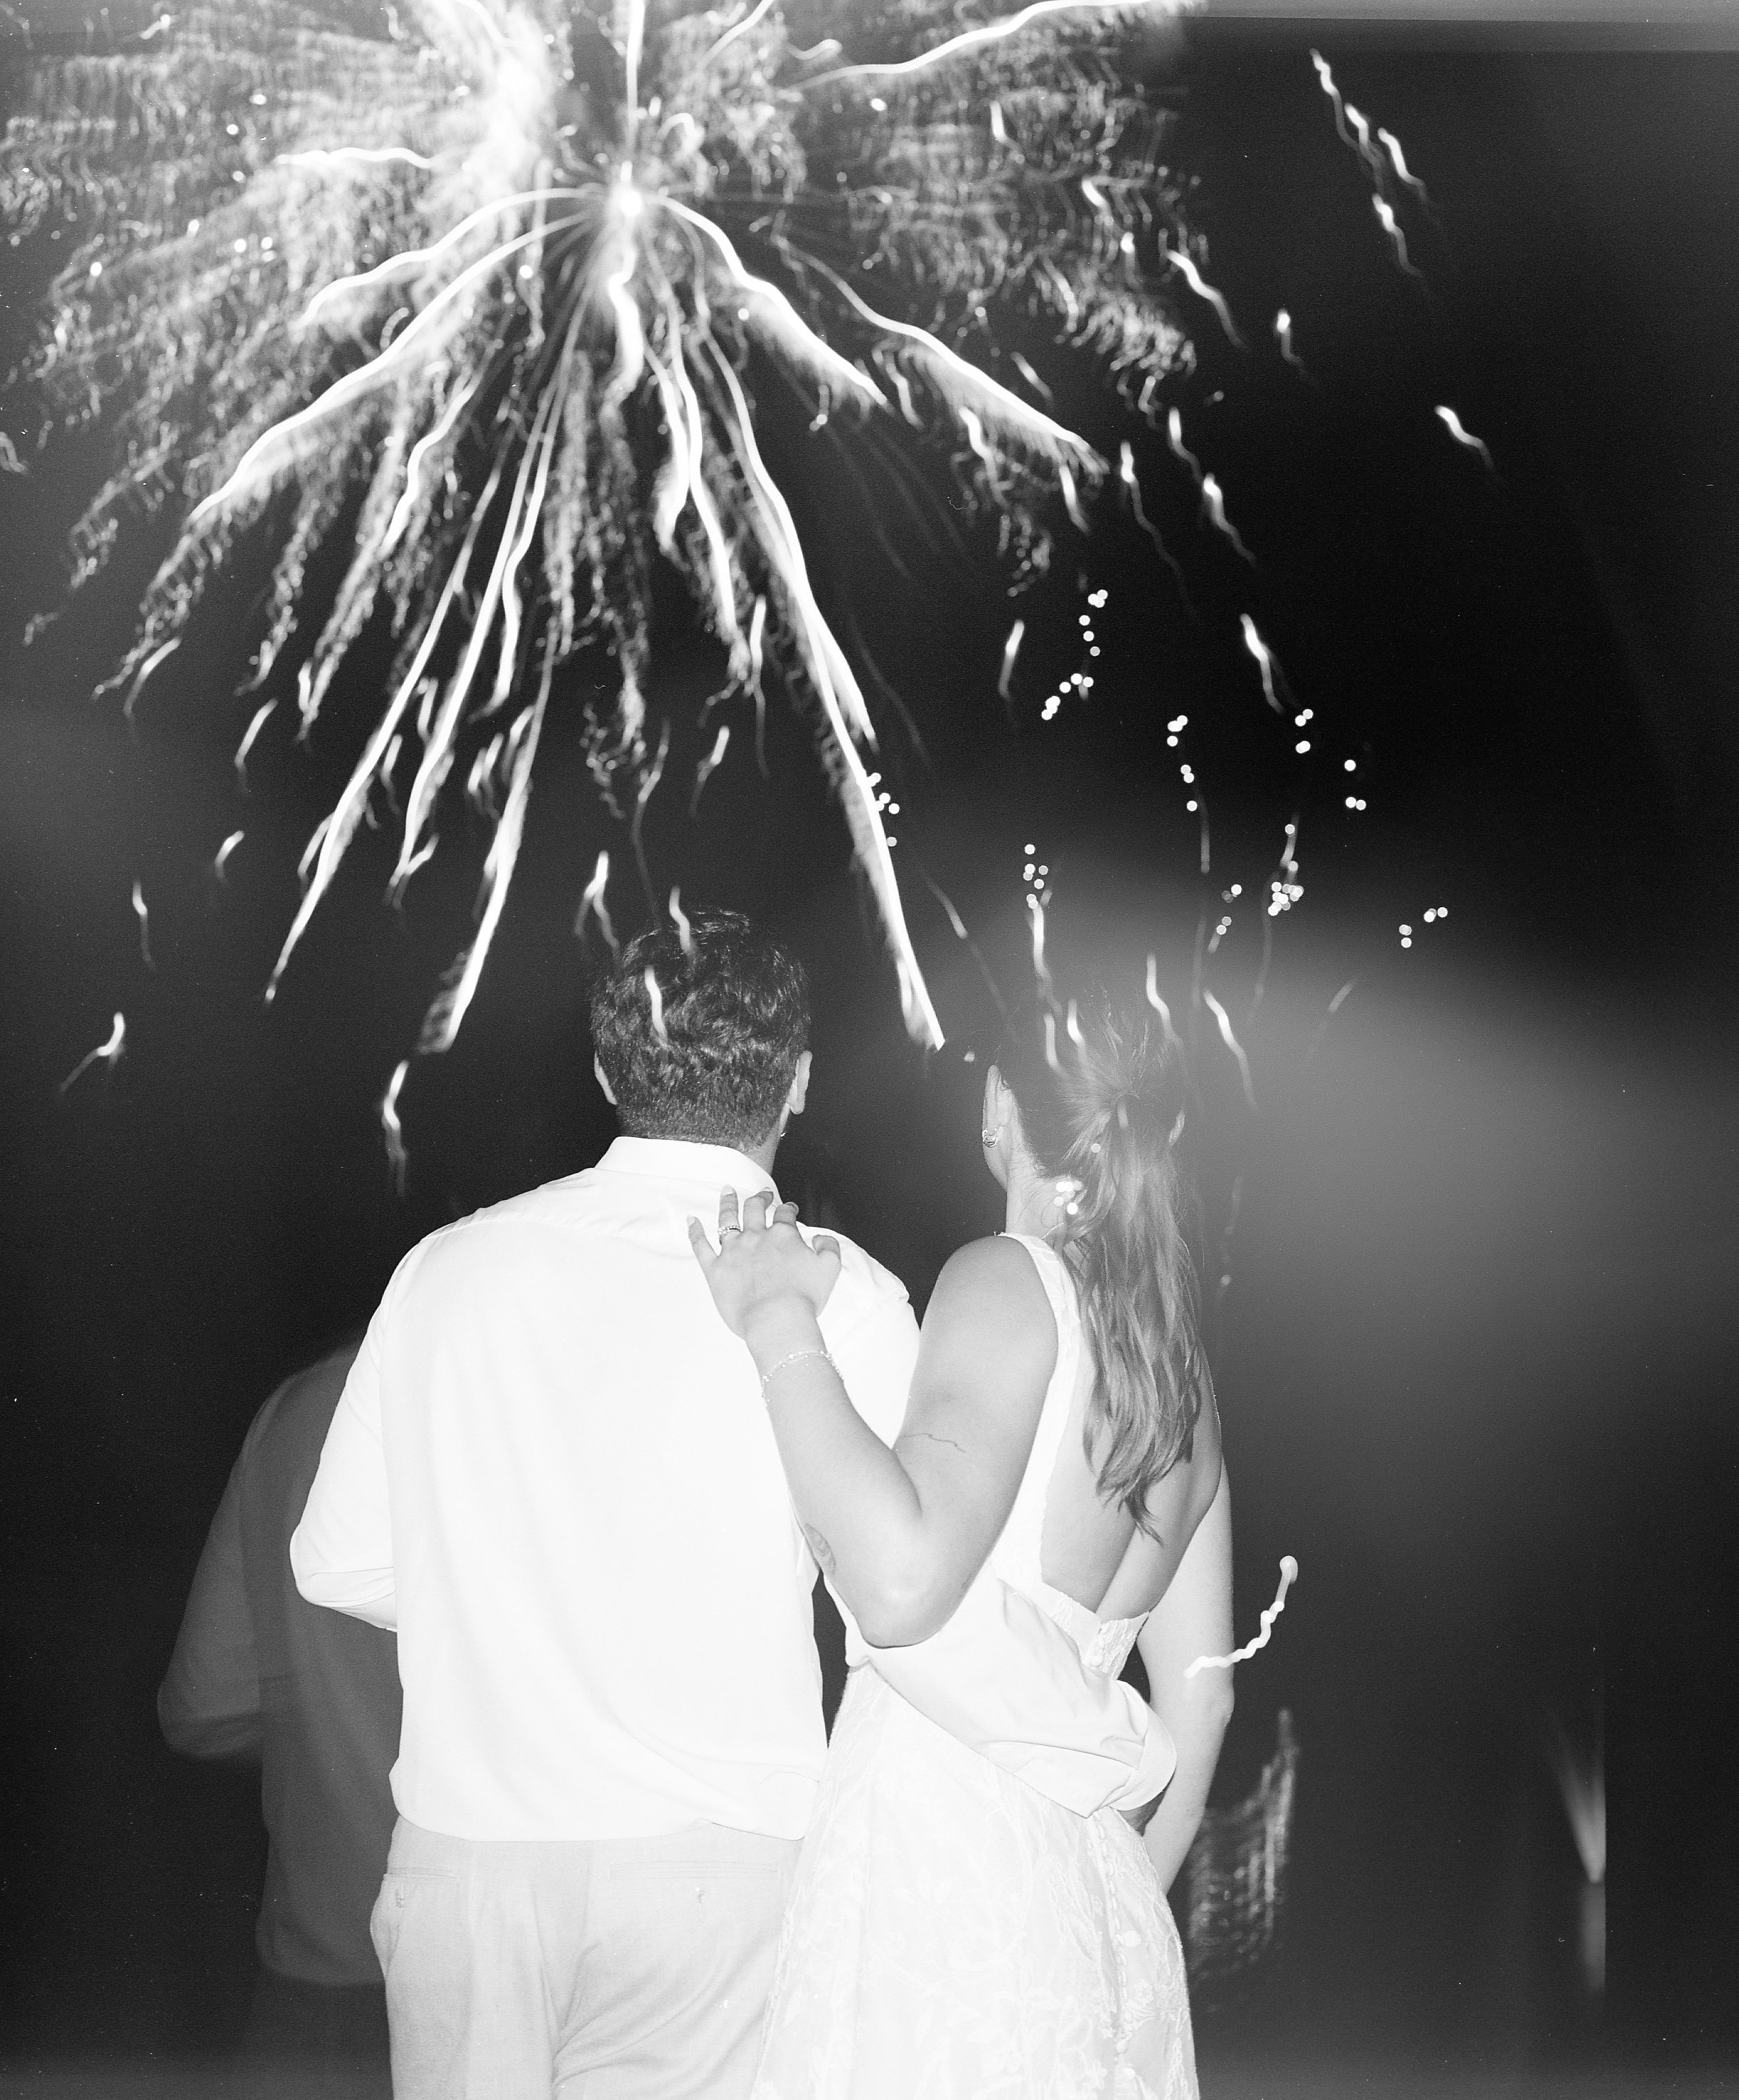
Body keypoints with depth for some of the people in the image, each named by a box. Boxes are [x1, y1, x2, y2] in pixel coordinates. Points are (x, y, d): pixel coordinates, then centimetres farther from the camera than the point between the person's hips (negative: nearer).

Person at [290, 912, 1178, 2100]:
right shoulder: (831, 1296, -9)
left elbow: (342, 1562, 8)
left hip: (463, 1849, 3)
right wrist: (1138, 1759, -1)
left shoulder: (447, 1269, 2)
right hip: (711, 1862, -3)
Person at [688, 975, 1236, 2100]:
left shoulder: (1012, 1281, -12)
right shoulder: (1187, 1376, 10)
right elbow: (1199, 1697, 15)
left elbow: (903, 1580, -28)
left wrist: (782, 1327, -18)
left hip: (931, 1872, -7)